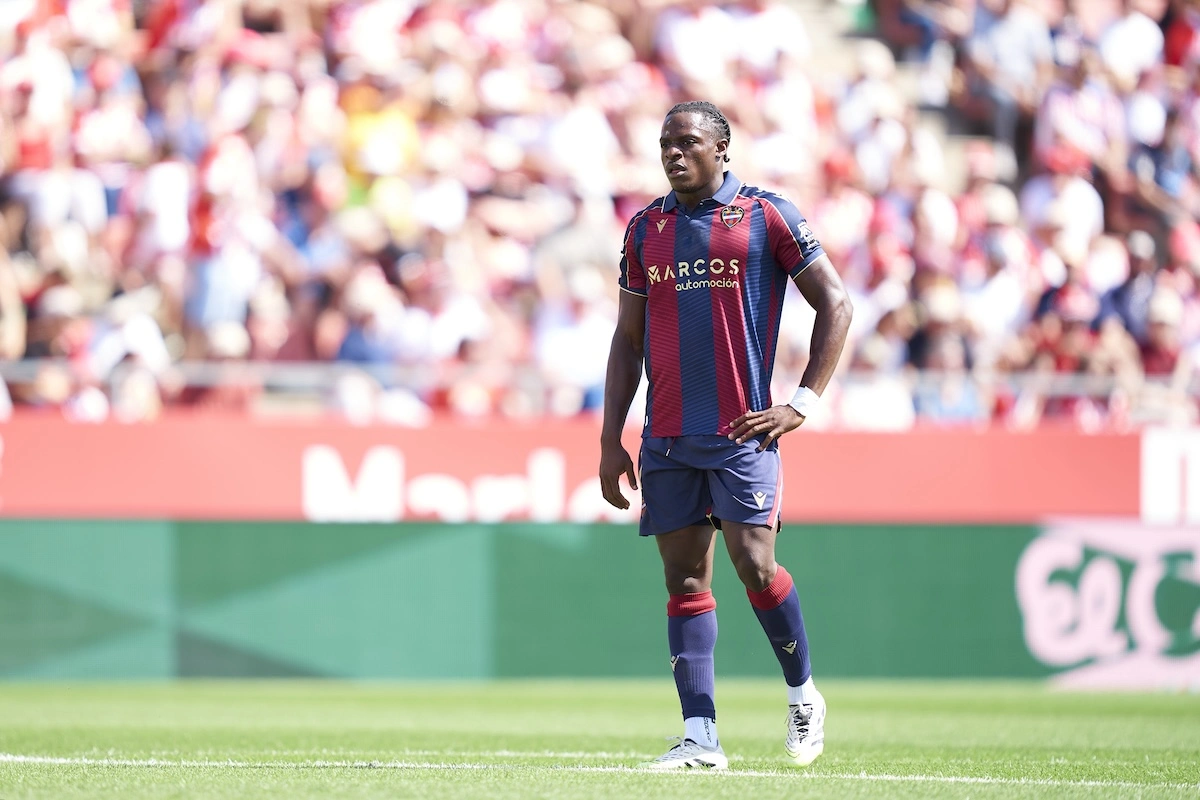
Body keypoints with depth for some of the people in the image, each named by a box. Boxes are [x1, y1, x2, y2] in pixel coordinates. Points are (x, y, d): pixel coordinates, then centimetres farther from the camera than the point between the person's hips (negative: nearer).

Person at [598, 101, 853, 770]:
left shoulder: (767, 216, -1)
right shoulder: (646, 228, 12)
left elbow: (835, 303, 2)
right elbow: (628, 338, 16)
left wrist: (803, 403, -5)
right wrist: (611, 439, 10)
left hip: (742, 430, -4)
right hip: (667, 437, 4)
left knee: (754, 565, -12)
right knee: (685, 580, 2)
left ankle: (804, 694, 11)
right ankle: (701, 738, 1)